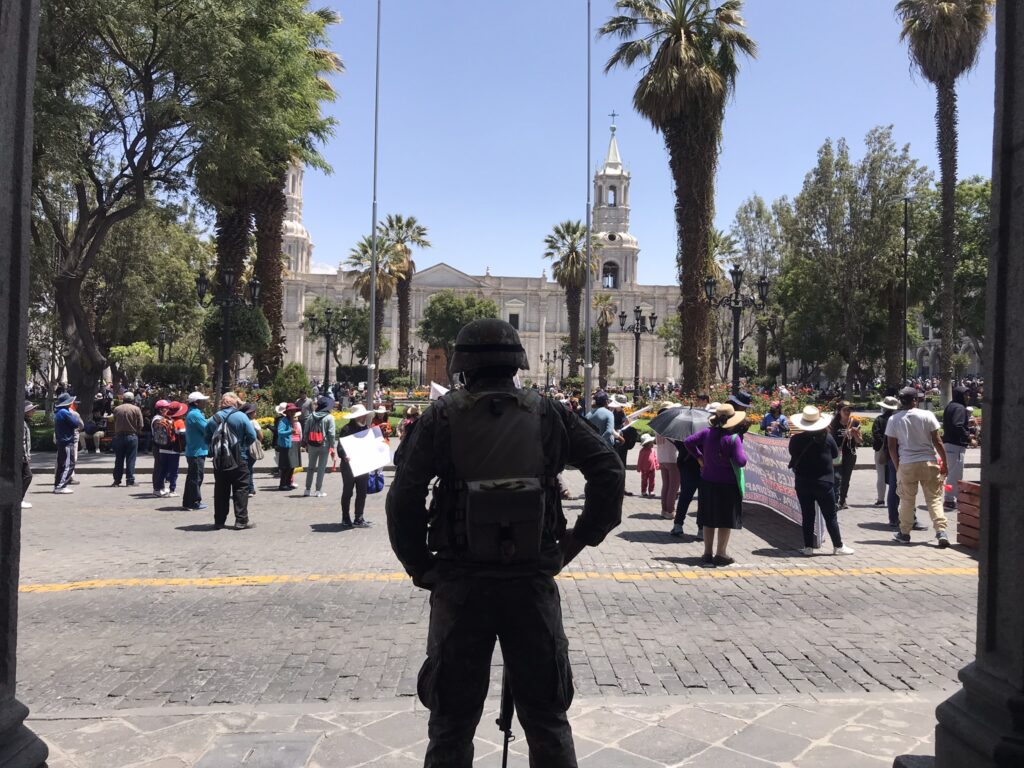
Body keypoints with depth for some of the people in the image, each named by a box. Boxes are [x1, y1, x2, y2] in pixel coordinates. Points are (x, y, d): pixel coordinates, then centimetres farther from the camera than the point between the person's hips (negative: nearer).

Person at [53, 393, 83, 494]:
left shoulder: (58, 412, 14)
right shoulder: (64, 412, -17)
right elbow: (77, 423, -17)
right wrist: (74, 415, -2)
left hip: (60, 441, 10)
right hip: (67, 441, -10)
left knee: (61, 465, 15)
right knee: (68, 465, -7)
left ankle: (57, 485, 21)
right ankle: (60, 487, -8)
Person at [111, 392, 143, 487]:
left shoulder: (117, 409, 1)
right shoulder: (136, 409, -5)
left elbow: (114, 424, 3)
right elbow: (140, 425, -6)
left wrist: (116, 433, 13)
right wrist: (137, 432, 10)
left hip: (119, 436, 2)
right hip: (132, 436, -2)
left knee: (118, 460, 9)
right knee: (130, 460, 2)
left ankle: (117, 481, 13)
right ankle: (130, 481, 2)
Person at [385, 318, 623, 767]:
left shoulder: (443, 418, -5)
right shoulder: (548, 415, -1)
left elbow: (403, 501, -9)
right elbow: (609, 471, -3)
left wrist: (420, 567, 2)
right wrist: (581, 539, 4)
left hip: (460, 585, -1)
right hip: (533, 583, 1)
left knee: (452, 724, 15)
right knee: (547, 721, 17)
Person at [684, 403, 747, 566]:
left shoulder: (707, 433, -3)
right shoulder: (733, 438, -17)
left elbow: (688, 442, 0)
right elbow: (741, 462, -21)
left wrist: (699, 457, 8)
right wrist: (742, 453, 0)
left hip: (708, 483, 5)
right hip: (727, 485, -5)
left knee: (708, 519, 12)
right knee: (726, 520, 6)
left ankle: (708, 552, 18)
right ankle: (721, 554, 8)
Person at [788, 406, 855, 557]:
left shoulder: (796, 439, -9)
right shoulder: (827, 438, -10)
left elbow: (792, 453, 8)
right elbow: (836, 454, 6)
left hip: (802, 483, 1)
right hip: (824, 482, -1)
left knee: (807, 516, 8)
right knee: (830, 516, 9)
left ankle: (808, 547, 11)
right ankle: (838, 546, 14)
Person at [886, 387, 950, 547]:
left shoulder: (894, 419, -2)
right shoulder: (927, 415, -4)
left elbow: (892, 447, 0)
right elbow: (937, 441, -4)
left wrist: (897, 467, 11)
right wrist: (944, 462, 6)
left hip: (906, 464, 0)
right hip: (929, 462, 0)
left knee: (907, 500, 12)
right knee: (934, 498, 7)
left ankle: (904, 533, 20)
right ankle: (941, 532, -4)